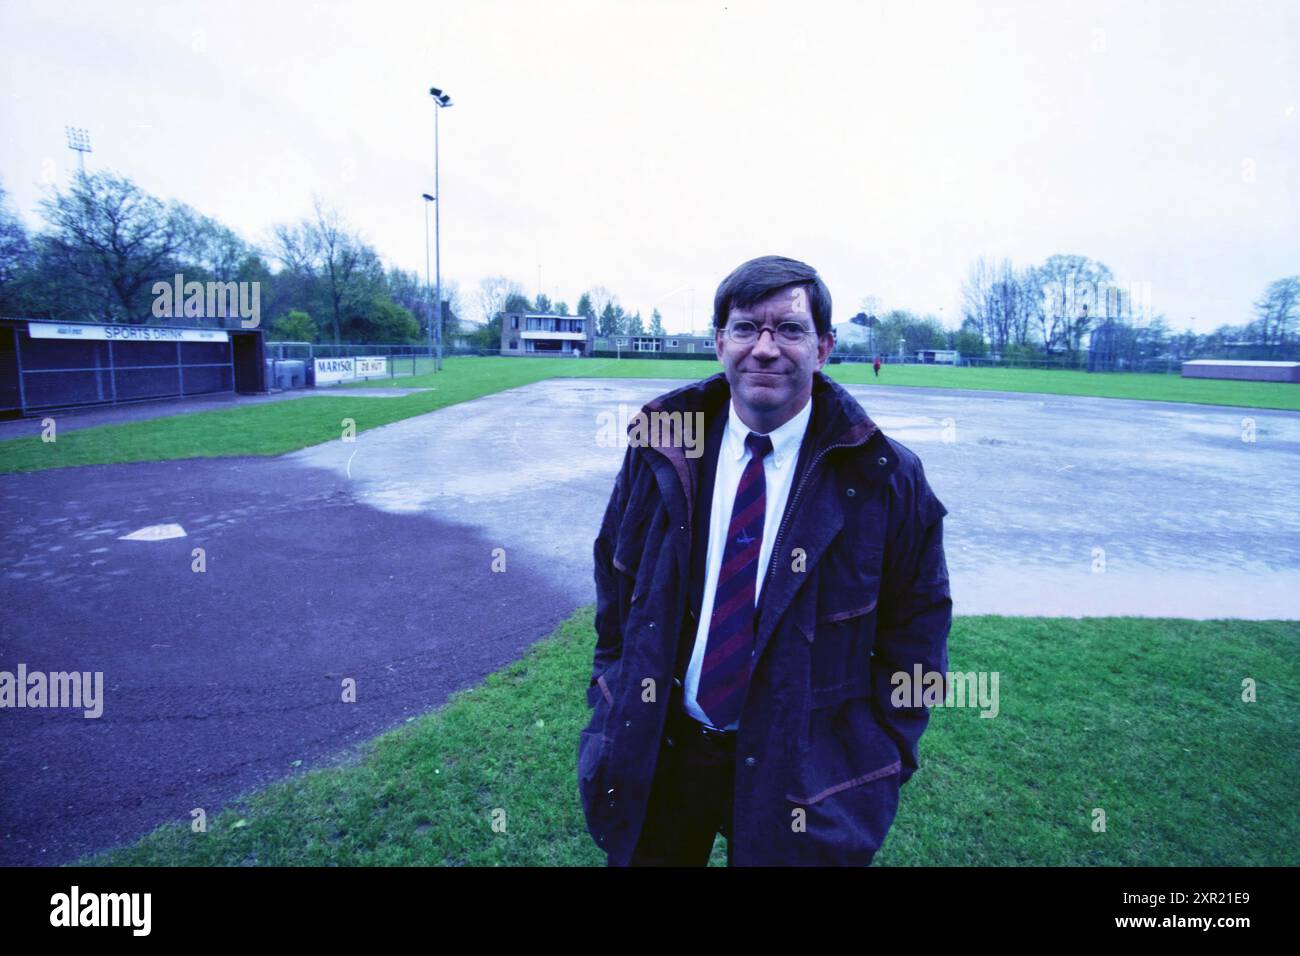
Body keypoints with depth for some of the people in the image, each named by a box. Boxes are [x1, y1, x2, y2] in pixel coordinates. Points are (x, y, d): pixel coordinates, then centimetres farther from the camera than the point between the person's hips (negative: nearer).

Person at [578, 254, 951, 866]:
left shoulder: (882, 475, -12)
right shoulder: (661, 449, -6)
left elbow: (915, 630, -4)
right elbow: (616, 583, 5)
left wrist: (879, 757, -5)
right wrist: (613, 697, 5)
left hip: (800, 769, -1)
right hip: (655, 748, 2)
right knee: (639, 849, 21)